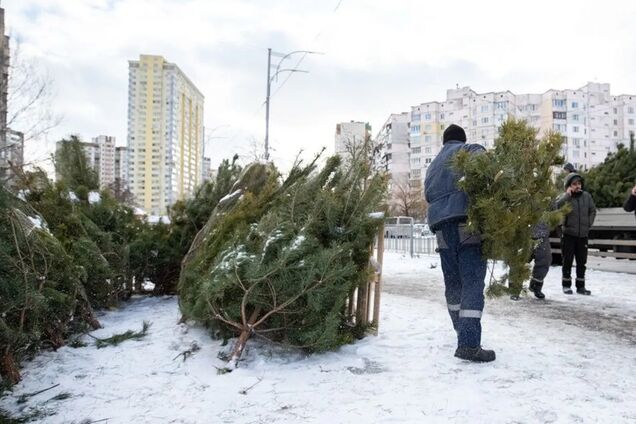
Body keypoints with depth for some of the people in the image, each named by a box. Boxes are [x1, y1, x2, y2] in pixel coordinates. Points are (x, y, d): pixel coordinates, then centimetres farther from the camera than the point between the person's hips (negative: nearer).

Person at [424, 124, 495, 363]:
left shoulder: (433, 165, 30)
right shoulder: (467, 150, 10)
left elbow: (428, 194, 21)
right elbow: (482, 159, -13)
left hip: (441, 227, 6)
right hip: (467, 220, -6)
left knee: (453, 283, 14)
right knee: (472, 282, -9)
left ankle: (462, 332, 25)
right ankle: (469, 343, -15)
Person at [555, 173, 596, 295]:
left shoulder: (587, 196, 4)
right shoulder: (564, 197, -7)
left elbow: (593, 211, 14)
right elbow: (556, 206, -26)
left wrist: (588, 223, 4)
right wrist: (567, 195, -24)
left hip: (583, 235, 3)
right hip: (569, 234, -3)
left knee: (582, 261, 9)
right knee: (568, 261, 4)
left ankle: (580, 286, 19)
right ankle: (566, 285, 14)